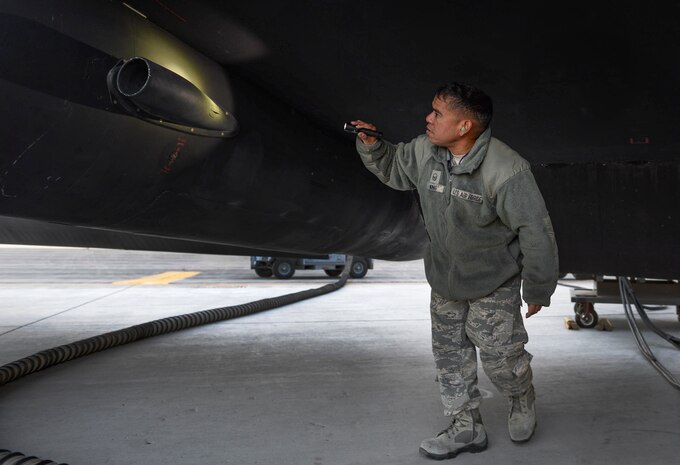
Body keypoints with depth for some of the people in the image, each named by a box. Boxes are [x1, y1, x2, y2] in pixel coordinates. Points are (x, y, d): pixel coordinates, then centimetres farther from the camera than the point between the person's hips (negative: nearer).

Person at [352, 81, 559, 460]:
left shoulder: (506, 170, -29)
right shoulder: (424, 150, -11)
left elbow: (537, 233, -22)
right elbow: (394, 169, 12)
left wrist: (537, 291, -13)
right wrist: (372, 147, -8)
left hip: (493, 281, -6)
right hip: (444, 276, 6)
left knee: (499, 355, 1)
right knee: (450, 354, 12)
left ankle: (522, 399, 37)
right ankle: (467, 428, 30)